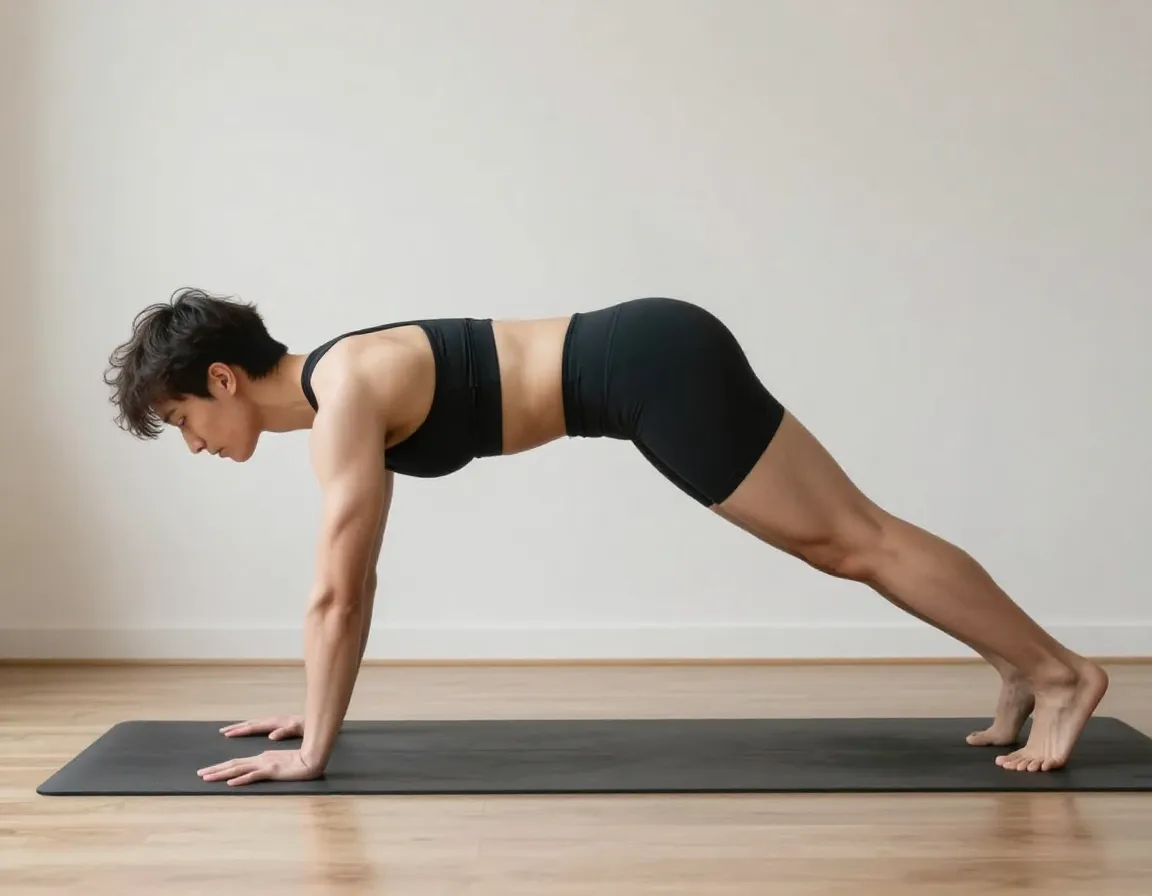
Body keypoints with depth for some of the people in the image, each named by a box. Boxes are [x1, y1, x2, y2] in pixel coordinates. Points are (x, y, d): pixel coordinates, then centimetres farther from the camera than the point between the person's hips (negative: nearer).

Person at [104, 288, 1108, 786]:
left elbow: (334, 593, -16)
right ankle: (1024, 667, 22)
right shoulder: (344, 390, 13)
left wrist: (311, 751, -9)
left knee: (856, 540, -2)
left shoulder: (346, 394, -15)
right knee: (841, 547, 13)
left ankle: (1060, 674, 9)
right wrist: (320, 712, 23)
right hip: (652, 365, 8)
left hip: (657, 367, -8)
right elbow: (357, 585, 20)